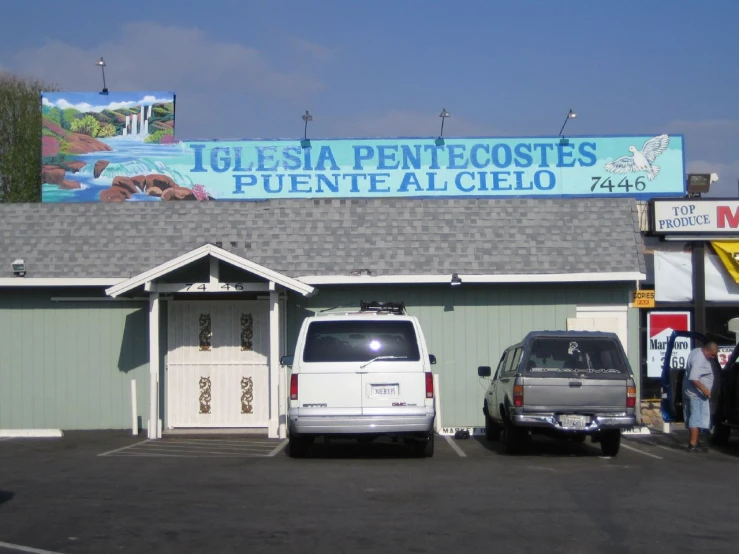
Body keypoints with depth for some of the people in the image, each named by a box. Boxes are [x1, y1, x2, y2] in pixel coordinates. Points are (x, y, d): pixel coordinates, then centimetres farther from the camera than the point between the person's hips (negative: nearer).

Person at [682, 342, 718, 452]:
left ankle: (693, 442, 22)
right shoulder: (700, 360, -24)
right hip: (697, 394, -11)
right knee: (697, 419, -10)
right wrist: (704, 390, -28)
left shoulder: (696, 351, 9)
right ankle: (693, 444, -12)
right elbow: (693, 378, -31)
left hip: (690, 392, 11)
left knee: (694, 418, 15)